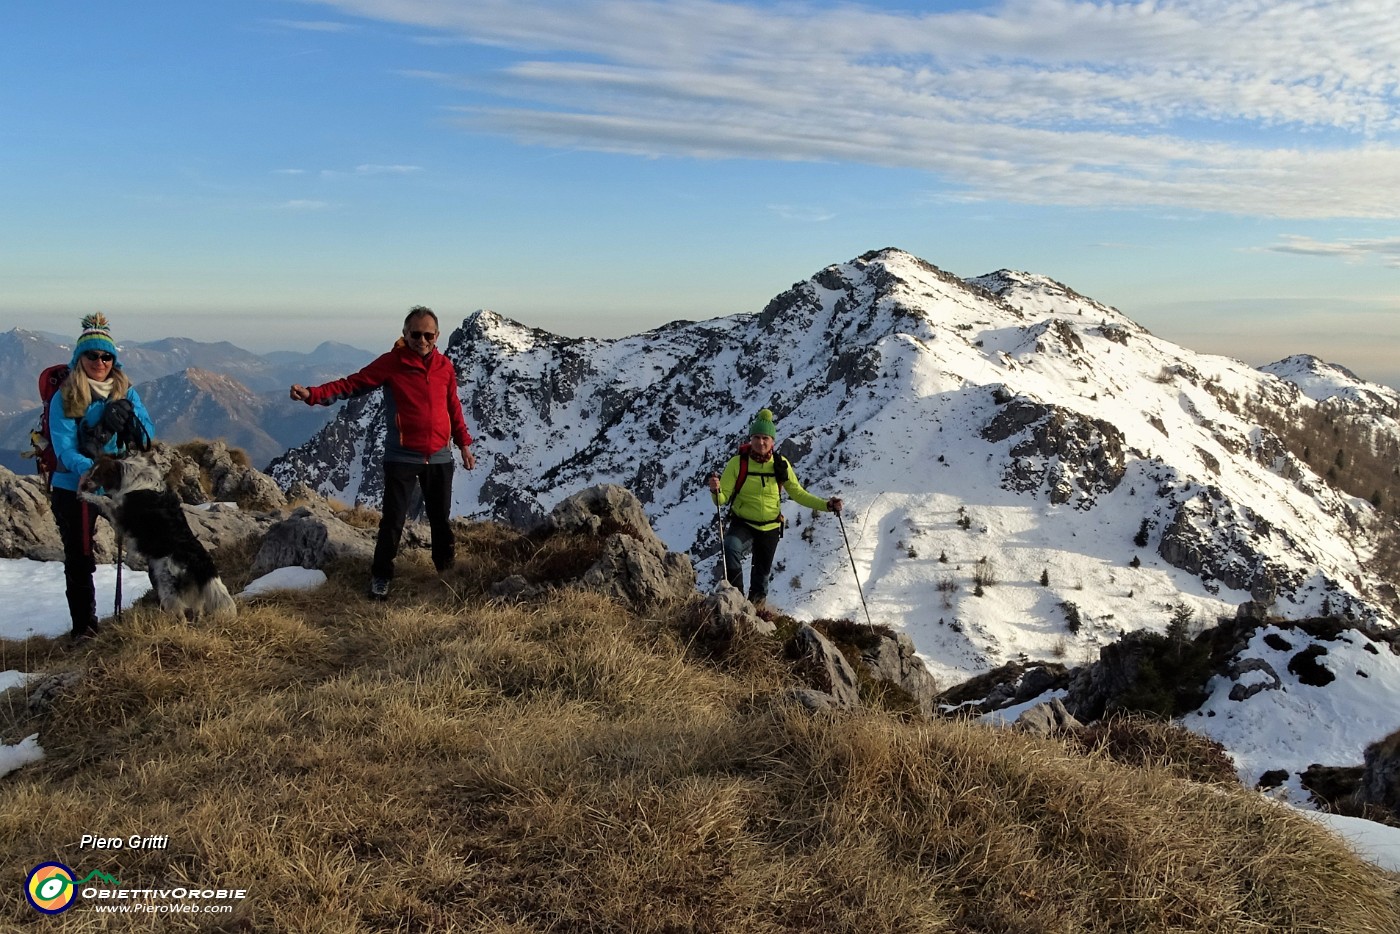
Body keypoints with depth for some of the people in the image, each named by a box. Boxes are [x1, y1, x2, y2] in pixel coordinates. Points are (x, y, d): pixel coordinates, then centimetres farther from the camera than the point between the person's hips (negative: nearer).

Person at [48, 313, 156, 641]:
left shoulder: (126, 392, 4)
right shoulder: (64, 398, -7)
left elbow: (147, 436, -1)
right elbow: (64, 449, -14)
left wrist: (127, 418, -20)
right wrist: (91, 470, -31)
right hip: (74, 488, -2)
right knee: (79, 558, 6)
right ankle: (83, 625, 18)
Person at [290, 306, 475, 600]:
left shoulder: (445, 367, 3)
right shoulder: (390, 363, -7)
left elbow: (453, 407, 13)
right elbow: (352, 384, -10)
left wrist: (464, 444, 15)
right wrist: (312, 394, -23)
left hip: (439, 458, 3)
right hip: (402, 457, -3)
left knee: (440, 517, 14)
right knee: (393, 520, -2)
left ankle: (446, 565, 32)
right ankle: (381, 576, 12)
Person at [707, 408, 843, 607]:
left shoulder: (781, 464, -6)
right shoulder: (738, 463, -13)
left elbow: (798, 493, 5)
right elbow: (722, 498, -13)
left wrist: (826, 505, -5)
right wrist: (715, 491, -36)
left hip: (770, 528, 3)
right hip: (742, 524, -2)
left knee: (762, 572, 15)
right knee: (730, 549, -33)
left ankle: (756, 601, 43)